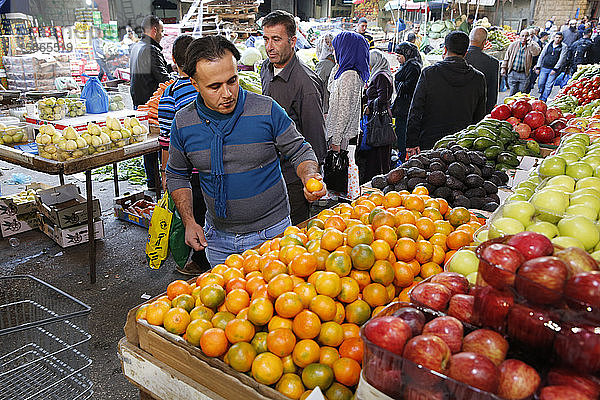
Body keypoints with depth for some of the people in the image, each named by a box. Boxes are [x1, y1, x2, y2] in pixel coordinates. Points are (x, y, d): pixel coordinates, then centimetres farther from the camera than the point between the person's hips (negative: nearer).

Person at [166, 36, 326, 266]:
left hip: (271, 233, -2)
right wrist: (189, 222, -3)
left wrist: (310, 177, -23)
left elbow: (299, 151, -1)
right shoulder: (183, 122, -6)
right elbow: (177, 175, 8)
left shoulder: (267, 110, -13)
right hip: (217, 237, 3)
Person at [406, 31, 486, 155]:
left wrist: (411, 143, -2)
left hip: (429, 145, -2)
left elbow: (415, 112, -6)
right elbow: (480, 117, 9)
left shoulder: (428, 73, -5)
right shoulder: (479, 78, 3)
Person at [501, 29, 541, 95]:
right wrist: (503, 67, 7)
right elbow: (507, 56, 10)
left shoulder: (532, 45, -1)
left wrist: (530, 43, -30)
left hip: (524, 74, 0)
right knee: (513, 93, 0)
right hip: (513, 73, 0)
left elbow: (536, 52, -22)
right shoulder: (514, 44, 3)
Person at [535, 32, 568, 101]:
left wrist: (555, 69, -14)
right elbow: (542, 56, 12)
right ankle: (541, 94, 23)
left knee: (548, 85, -4)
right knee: (540, 84, -1)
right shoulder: (548, 45, 9)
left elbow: (562, 59, -6)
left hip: (554, 69, -3)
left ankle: (543, 100, 2)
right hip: (544, 67, 3)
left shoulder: (564, 47, 0)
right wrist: (538, 67, 6)